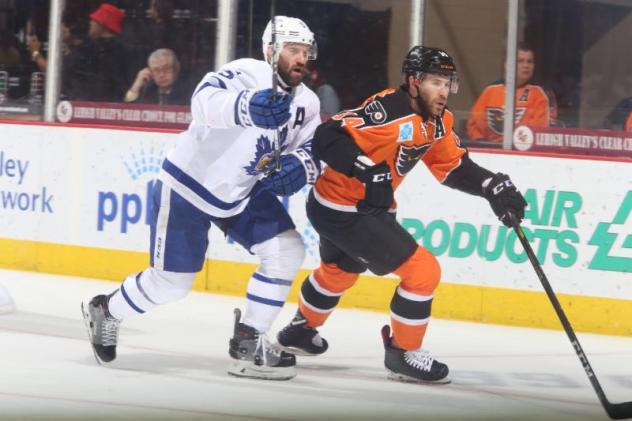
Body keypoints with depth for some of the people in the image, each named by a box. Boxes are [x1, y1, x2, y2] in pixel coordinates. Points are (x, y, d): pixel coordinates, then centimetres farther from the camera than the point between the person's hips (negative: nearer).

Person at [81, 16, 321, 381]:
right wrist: (248, 106, -65)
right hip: (187, 185, -7)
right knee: (172, 282, 1)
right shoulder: (249, 74, -26)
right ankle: (105, 311, 30)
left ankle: (248, 345, 0)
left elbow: (312, 148, -1)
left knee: (287, 252, -11)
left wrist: (300, 166, -26)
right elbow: (206, 100, -44)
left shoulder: (308, 104, 0)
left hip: (243, 193, 7)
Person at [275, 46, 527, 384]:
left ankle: (301, 330, 59)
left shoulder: (436, 122, 1)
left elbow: (453, 166, 11)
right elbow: (327, 137, -33)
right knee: (423, 271, -11)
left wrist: (492, 186, -2)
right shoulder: (390, 112, -28)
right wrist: (367, 170, -43)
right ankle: (403, 354, 4)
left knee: (340, 270, 35)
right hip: (342, 210, -10)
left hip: (367, 206, 10)